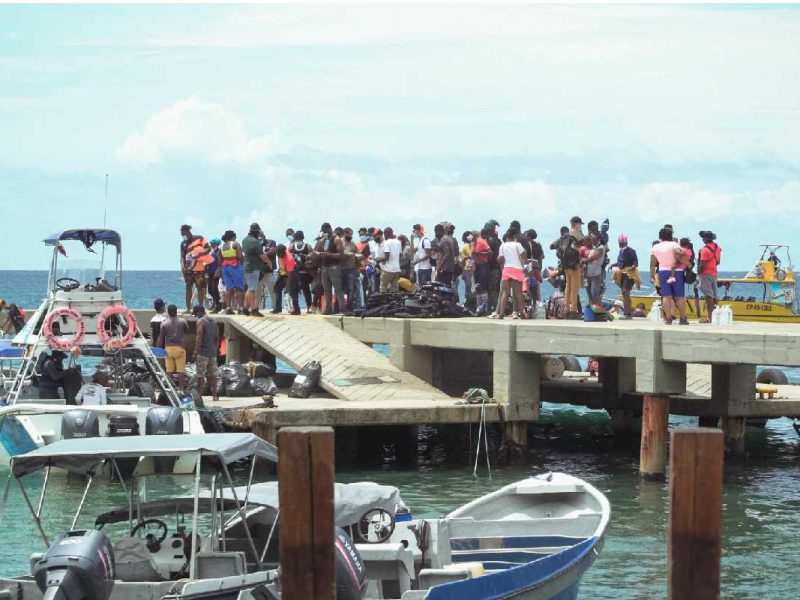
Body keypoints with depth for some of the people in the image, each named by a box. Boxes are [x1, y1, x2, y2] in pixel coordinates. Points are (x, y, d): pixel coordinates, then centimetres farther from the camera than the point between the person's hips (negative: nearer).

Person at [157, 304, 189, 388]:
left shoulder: (164, 324, -2)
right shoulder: (182, 322, -2)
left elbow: (160, 339, 2)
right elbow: (187, 330, 15)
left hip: (168, 348, 0)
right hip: (180, 348, 0)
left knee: (169, 370, 5)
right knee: (181, 370, 1)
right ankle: (181, 388, -1)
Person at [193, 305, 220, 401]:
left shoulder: (201, 321, -9)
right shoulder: (213, 321, 15)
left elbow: (199, 337, -17)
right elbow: (217, 338, 19)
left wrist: (196, 351, -16)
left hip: (203, 352, -7)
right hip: (212, 353, 7)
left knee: (201, 375, -6)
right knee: (212, 374, 8)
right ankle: (215, 395, 8)